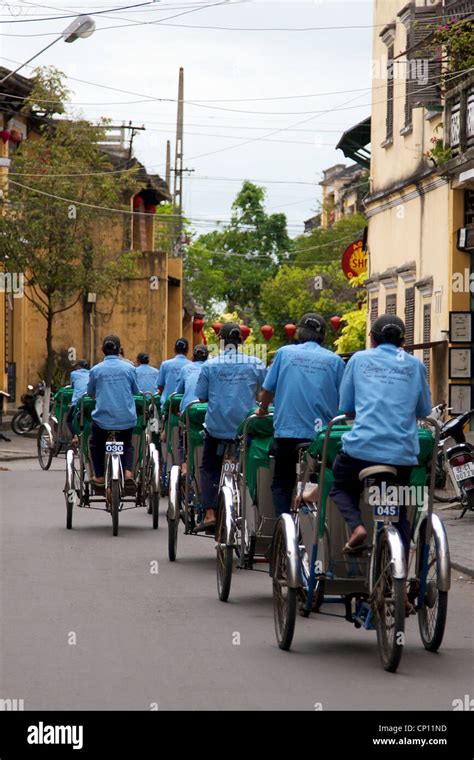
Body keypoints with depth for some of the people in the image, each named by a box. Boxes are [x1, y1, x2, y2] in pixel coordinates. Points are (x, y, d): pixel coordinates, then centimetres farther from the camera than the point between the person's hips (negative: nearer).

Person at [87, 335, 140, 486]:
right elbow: (136, 391, 11)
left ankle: (99, 476, 21)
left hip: (103, 416, -1)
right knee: (127, 444, 27)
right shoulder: (129, 368, -2)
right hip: (126, 418, 1)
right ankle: (128, 471, 4)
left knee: (96, 444, 27)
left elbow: (90, 393, 11)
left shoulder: (96, 370, -3)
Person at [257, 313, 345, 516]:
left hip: (288, 430, 0)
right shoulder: (334, 360, 3)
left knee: (281, 484, 11)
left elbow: (267, 390, 8)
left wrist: (263, 409, 28)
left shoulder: (285, 353, 3)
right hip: (322, 434, 0)